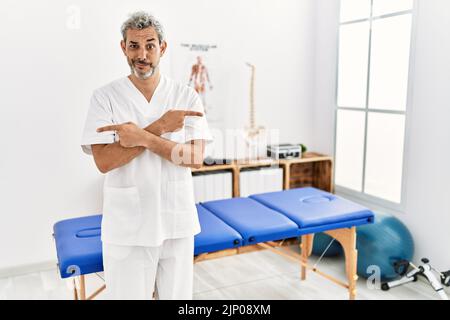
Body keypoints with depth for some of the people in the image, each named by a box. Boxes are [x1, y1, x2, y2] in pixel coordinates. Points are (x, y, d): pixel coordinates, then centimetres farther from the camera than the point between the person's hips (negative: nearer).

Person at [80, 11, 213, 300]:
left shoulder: (187, 97, 0)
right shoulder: (105, 97, -4)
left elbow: (195, 158, -9)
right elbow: (104, 161, -14)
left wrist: (143, 137, -20)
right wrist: (160, 126, -17)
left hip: (178, 222, 2)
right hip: (126, 227, -1)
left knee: (178, 295, 16)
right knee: (128, 294, 10)